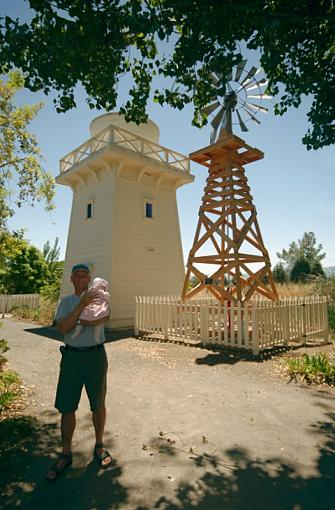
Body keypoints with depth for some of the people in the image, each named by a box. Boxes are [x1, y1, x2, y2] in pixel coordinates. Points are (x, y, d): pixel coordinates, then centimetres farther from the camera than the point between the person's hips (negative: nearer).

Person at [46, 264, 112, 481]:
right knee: (66, 406, 8)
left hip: (96, 355, -1)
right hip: (72, 357, 2)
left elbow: (105, 317, -20)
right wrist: (81, 305, -23)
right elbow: (63, 328, -12)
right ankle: (66, 455, 27)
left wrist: (78, 322, -18)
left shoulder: (98, 297, -1)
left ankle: (99, 446, 33)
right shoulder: (66, 302, 4)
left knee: (98, 404, 12)